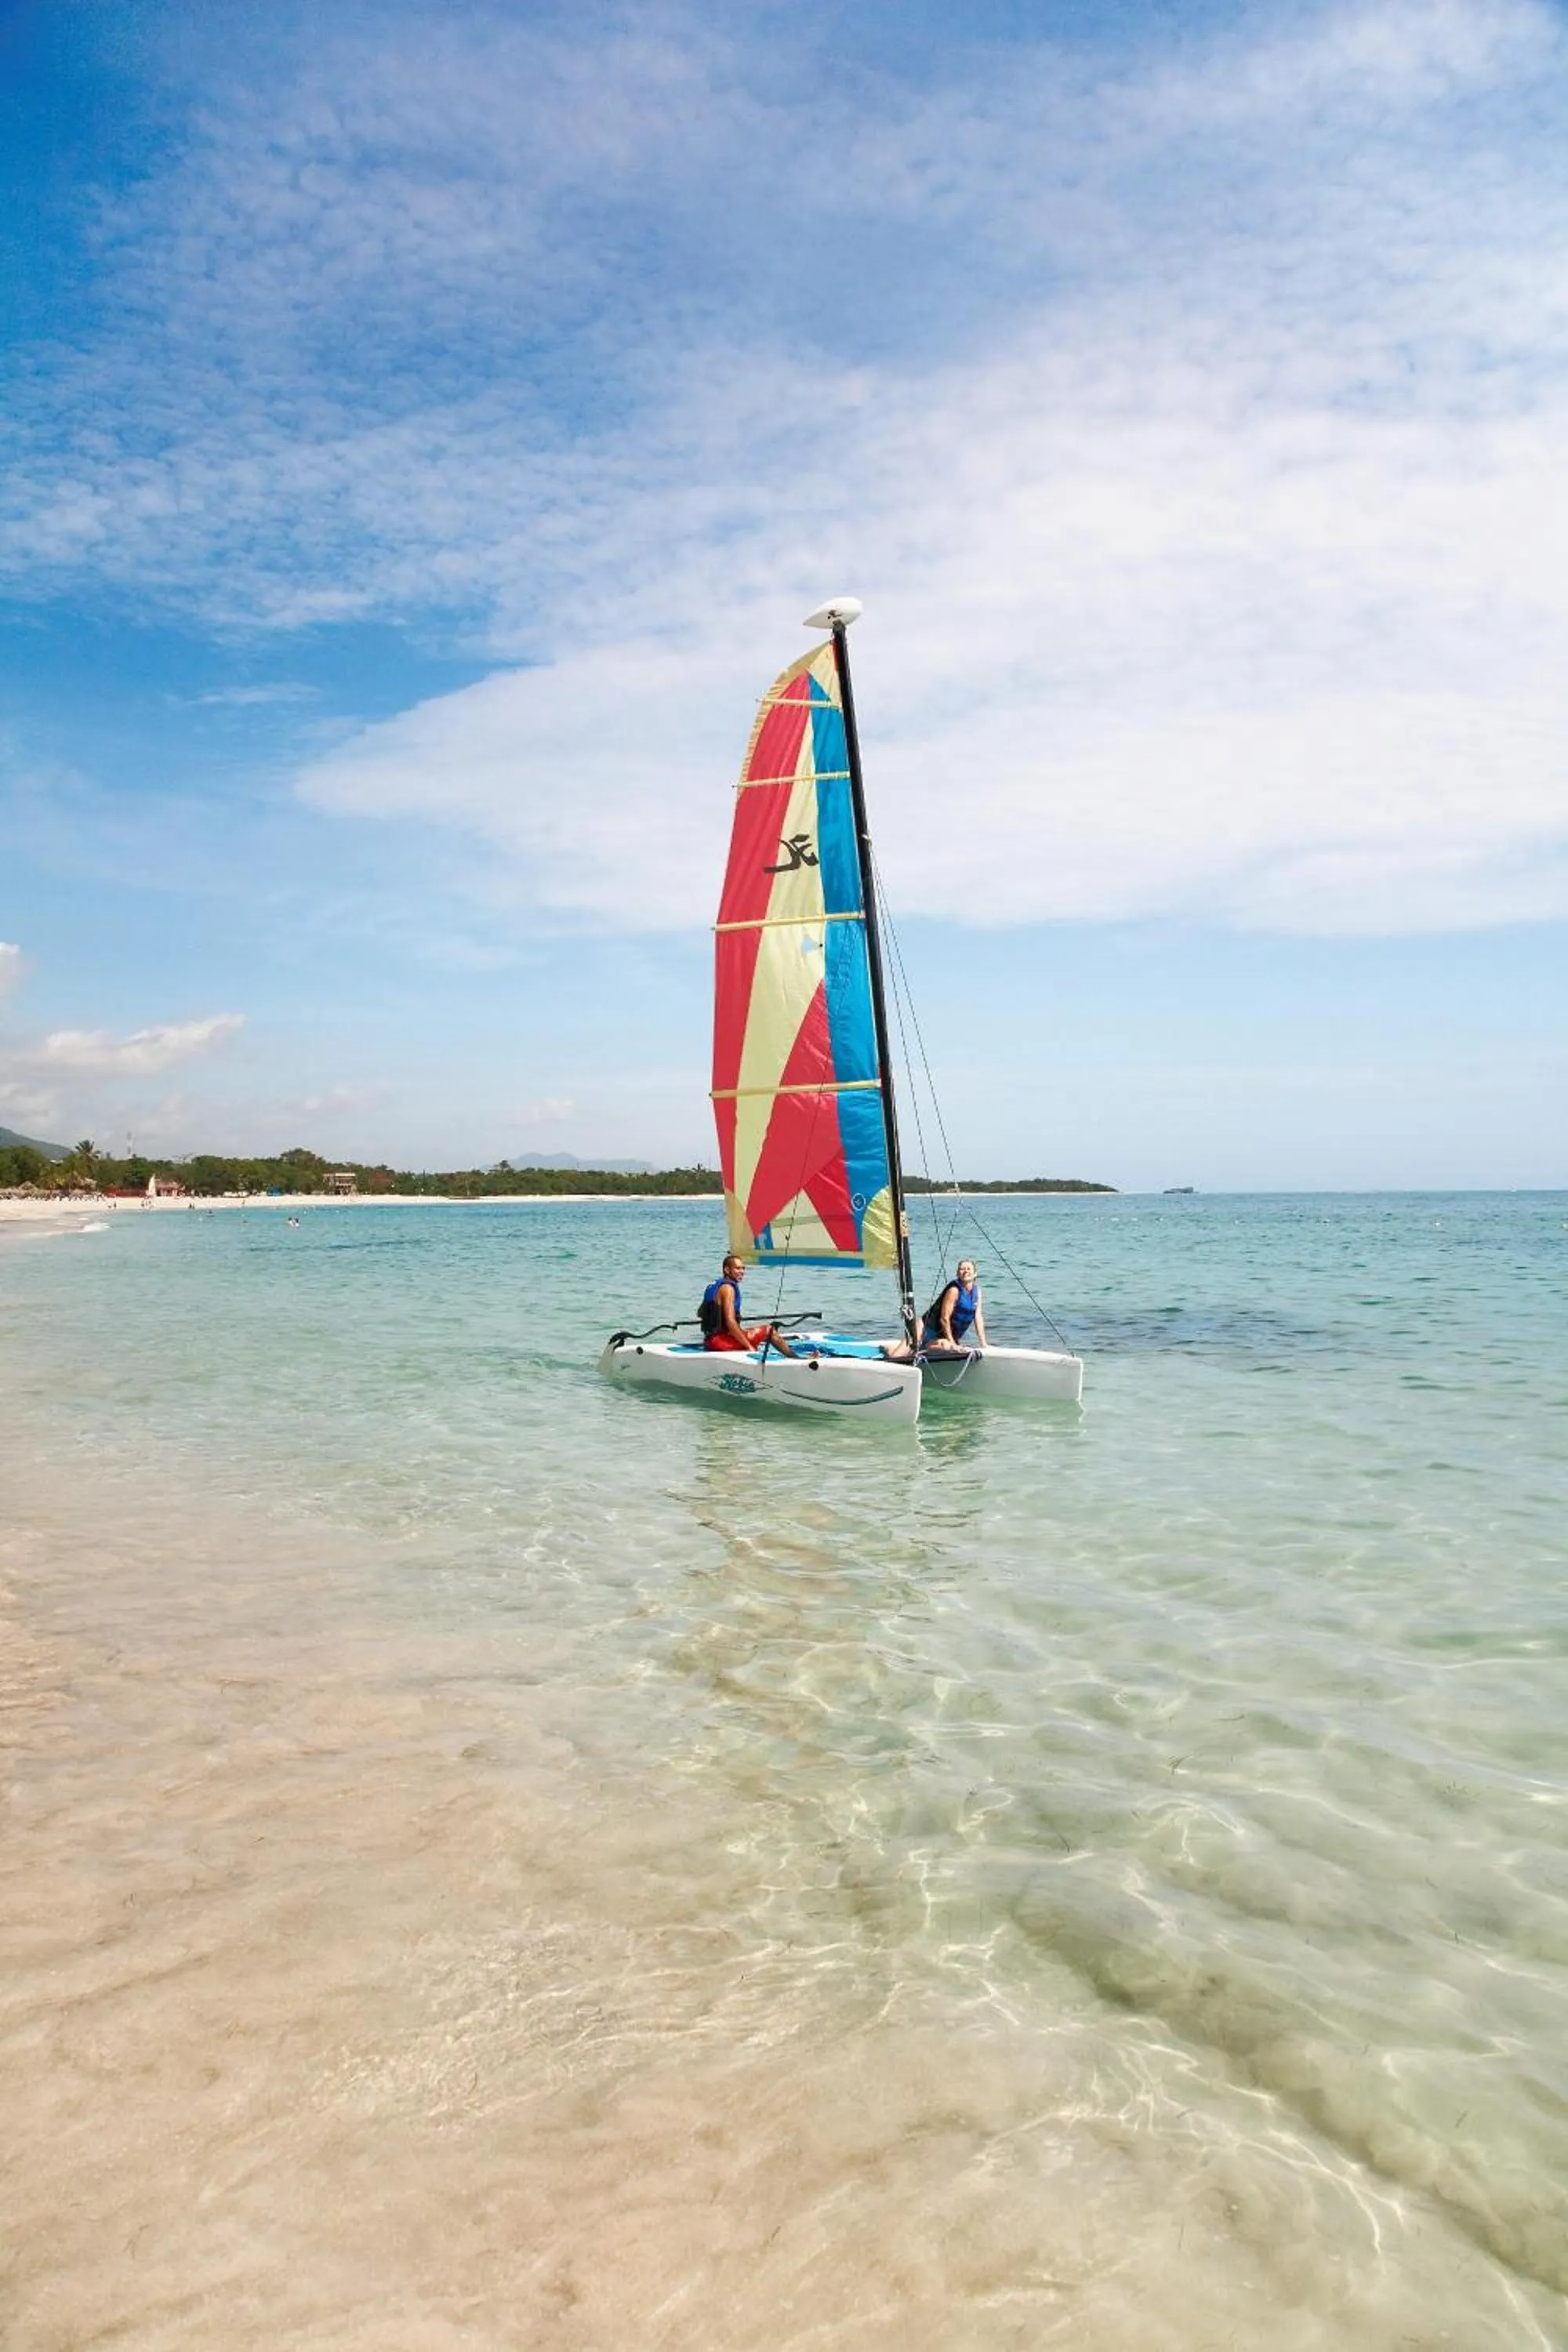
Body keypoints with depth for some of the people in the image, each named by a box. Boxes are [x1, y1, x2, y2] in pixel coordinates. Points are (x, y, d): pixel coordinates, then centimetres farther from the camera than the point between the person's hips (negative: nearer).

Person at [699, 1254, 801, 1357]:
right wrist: (749, 1347, -17)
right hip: (720, 1340, -10)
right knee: (769, 1330, -7)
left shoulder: (716, 1286, 16)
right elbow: (730, 1322, -21)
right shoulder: (727, 1288, -12)